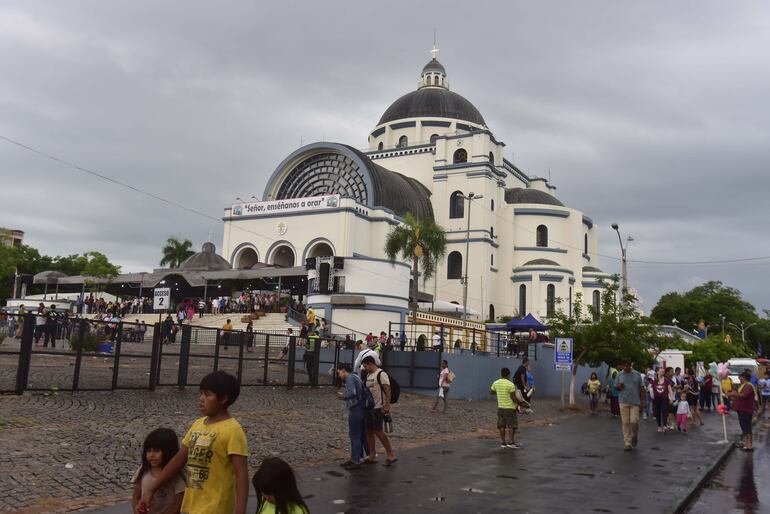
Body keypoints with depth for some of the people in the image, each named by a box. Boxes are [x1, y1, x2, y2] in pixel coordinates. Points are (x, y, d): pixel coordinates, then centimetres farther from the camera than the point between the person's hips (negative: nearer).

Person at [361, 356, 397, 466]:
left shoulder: (381, 374, -13)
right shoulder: (368, 375, 14)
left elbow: (388, 390, -19)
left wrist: (386, 406, -24)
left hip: (378, 408, -9)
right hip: (369, 407, 9)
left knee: (378, 431, -10)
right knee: (369, 431, 8)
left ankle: (391, 455, -1)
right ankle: (372, 457, 16)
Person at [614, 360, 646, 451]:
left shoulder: (637, 374, 3)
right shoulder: (620, 375, 6)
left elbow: (641, 388, 6)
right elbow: (616, 387, 12)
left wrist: (642, 401, 2)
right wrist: (618, 387, -12)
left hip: (635, 402, -1)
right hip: (623, 402, 1)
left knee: (634, 421, -6)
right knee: (625, 423, 0)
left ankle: (634, 437, 23)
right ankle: (627, 443, 6)